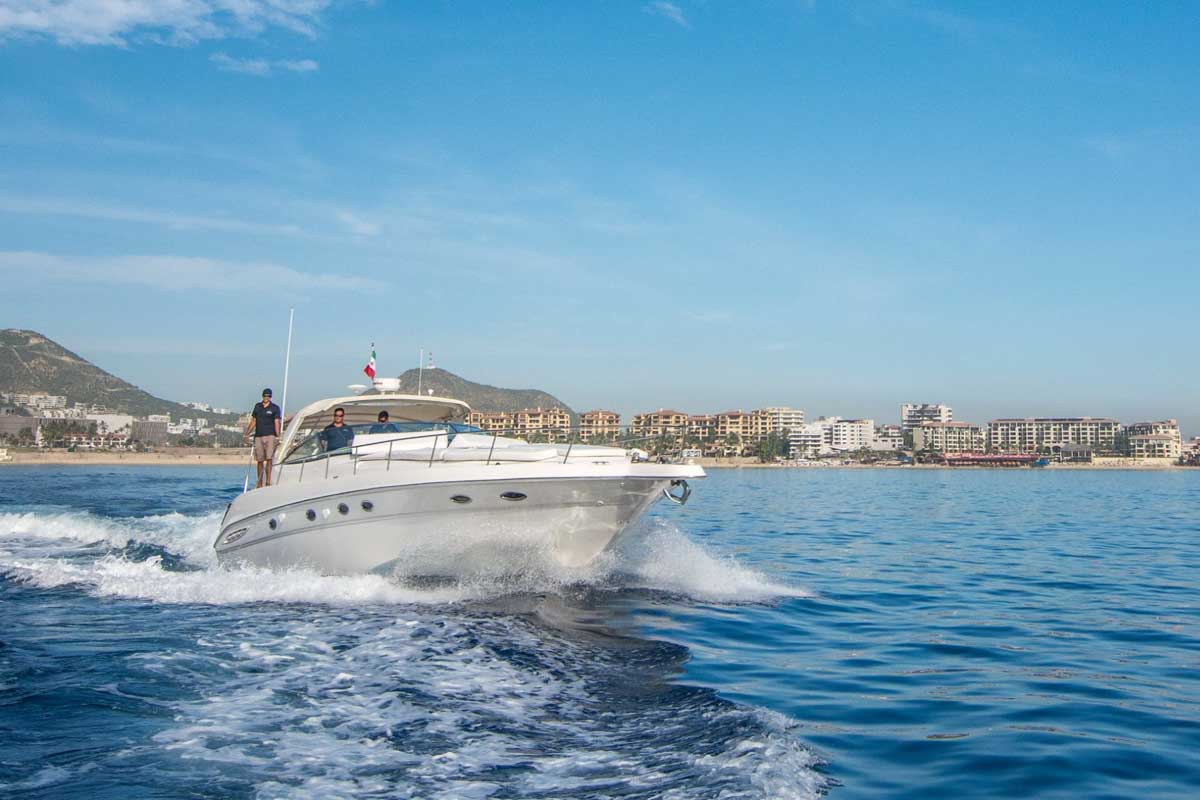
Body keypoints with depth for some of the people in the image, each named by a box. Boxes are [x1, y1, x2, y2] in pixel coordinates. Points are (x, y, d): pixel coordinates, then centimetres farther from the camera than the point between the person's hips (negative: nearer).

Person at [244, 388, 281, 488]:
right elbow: (253, 421, 18)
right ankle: (259, 484, 10)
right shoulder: (257, 406, 14)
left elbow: (277, 423, -4)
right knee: (260, 461, 5)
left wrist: (277, 436, -16)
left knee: (269, 459, -13)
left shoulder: (275, 408, 3)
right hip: (258, 436, 4)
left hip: (270, 436, -4)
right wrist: (247, 434, 11)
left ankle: (268, 482, -14)